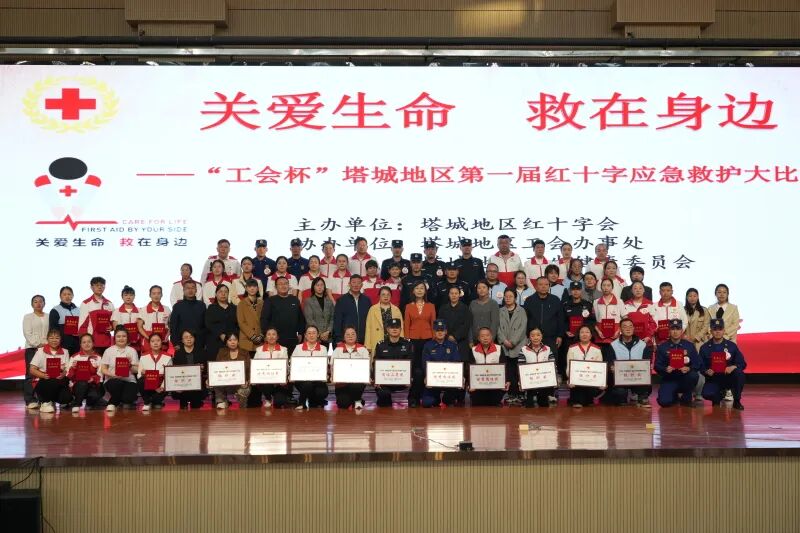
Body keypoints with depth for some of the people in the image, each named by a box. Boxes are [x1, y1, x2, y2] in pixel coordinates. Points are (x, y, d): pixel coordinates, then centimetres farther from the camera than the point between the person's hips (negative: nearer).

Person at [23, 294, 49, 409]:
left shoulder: (48, 317, 12)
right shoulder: (28, 317, 5)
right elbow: (27, 333, -4)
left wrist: (47, 344, -9)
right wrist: (37, 344, -14)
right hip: (31, 348, -2)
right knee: (31, 374, -6)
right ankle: (30, 400, -5)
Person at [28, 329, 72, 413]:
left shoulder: (65, 352, 10)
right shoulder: (41, 351, 3)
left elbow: (67, 370, 4)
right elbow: (32, 370, 0)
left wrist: (63, 374, -20)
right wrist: (44, 375, -19)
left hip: (59, 381, 2)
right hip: (43, 382, -2)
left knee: (67, 397, -27)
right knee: (53, 382, -37)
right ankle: (46, 402, -8)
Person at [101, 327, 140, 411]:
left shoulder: (132, 351, 9)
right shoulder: (109, 351, 6)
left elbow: (136, 370, 6)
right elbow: (103, 369, 3)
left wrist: (130, 365, -14)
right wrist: (113, 374, -15)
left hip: (129, 380, 0)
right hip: (112, 380, 0)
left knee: (129, 398, -28)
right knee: (117, 383, -37)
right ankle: (112, 403, -5)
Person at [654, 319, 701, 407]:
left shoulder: (689, 346, 6)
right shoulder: (662, 347, 4)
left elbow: (698, 363, -1)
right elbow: (657, 365, -1)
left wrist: (689, 368, -21)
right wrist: (665, 369, -22)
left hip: (684, 378, 1)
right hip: (669, 380, -1)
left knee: (693, 375, -34)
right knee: (664, 402, -24)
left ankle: (686, 398, -6)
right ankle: (674, 396, 15)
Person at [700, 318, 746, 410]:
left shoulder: (731, 346, 4)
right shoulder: (705, 348, 3)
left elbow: (742, 364, 1)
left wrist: (733, 367, -20)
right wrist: (706, 371, -20)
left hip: (729, 377, 1)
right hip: (713, 379, -1)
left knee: (739, 373, -32)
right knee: (707, 394, -31)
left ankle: (737, 401, -10)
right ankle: (719, 396, 11)